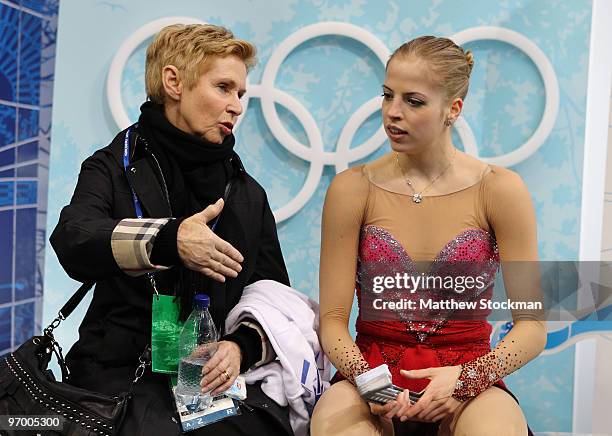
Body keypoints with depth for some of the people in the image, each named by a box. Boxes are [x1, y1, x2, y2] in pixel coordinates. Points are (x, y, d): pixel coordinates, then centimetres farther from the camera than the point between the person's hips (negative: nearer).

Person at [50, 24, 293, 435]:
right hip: (124, 367, -3)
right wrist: (169, 240, -33)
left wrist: (241, 347, -9)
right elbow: (73, 241, -16)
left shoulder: (248, 193, 17)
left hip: (217, 371, 3)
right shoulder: (115, 167, 6)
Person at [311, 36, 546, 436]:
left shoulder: (500, 190, -3)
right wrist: (365, 378, -21)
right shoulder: (352, 189, -1)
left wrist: (463, 377, -19)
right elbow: (333, 319, -1)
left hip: (469, 380, 0)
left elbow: (532, 327, -3)